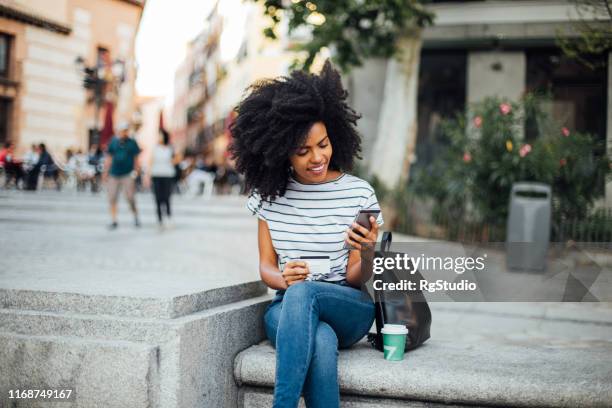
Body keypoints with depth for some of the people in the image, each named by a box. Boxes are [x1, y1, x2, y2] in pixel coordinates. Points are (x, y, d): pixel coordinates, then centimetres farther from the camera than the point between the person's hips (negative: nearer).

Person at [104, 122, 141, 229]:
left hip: (128, 174, -2)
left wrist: (136, 171, -1)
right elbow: (108, 159, 12)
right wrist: (105, 173, 9)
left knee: (130, 198, -6)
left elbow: (136, 159, 8)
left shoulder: (132, 143, 3)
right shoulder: (113, 142, 7)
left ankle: (136, 217, 17)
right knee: (112, 198, 2)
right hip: (114, 175, 2)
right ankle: (113, 221, 11)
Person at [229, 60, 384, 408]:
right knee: (321, 342, -37)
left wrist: (367, 254, -27)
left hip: (348, 308, -1)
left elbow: (355, 279, -3)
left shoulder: (359, 193, -4)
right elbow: (266, 265, 6)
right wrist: (284, 279, -18)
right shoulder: (269, 194, 4)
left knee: (302, 293, -37)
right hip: (287, 309, 1)